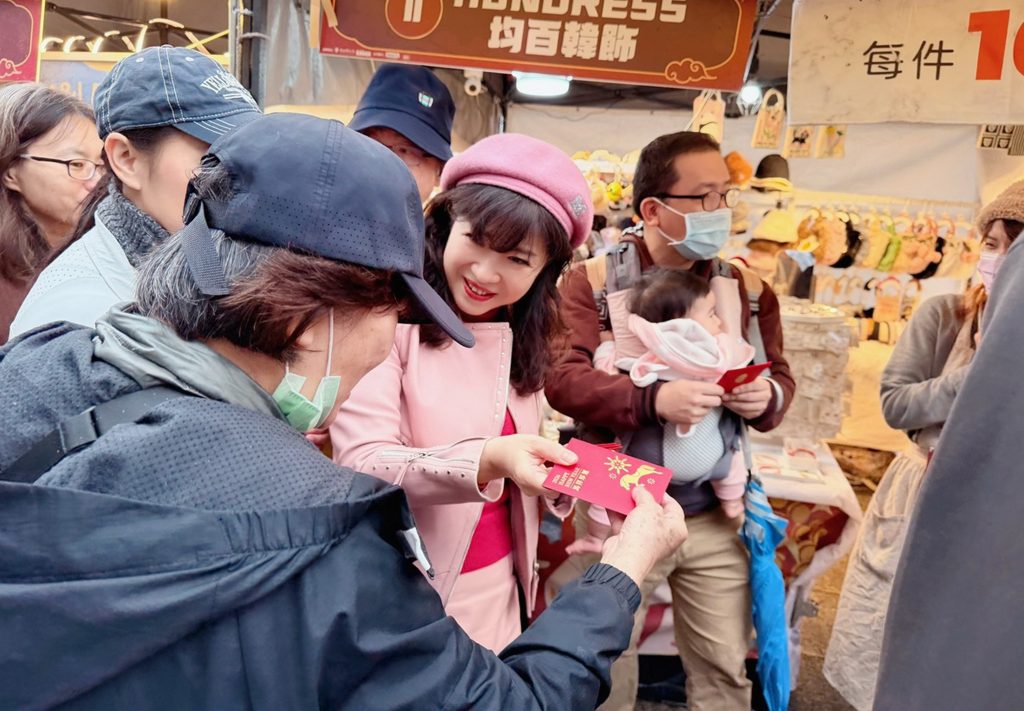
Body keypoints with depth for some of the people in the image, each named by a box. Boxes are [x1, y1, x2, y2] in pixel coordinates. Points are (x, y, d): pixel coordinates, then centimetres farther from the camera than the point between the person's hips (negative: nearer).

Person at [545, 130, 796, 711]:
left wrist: (768, 397, -18)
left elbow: (780, 375, 7)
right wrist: (652, 400, -33)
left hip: (715, 515, 3)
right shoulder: (593, 279, -8)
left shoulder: (746, 286, 4)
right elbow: (561, 376, -18)